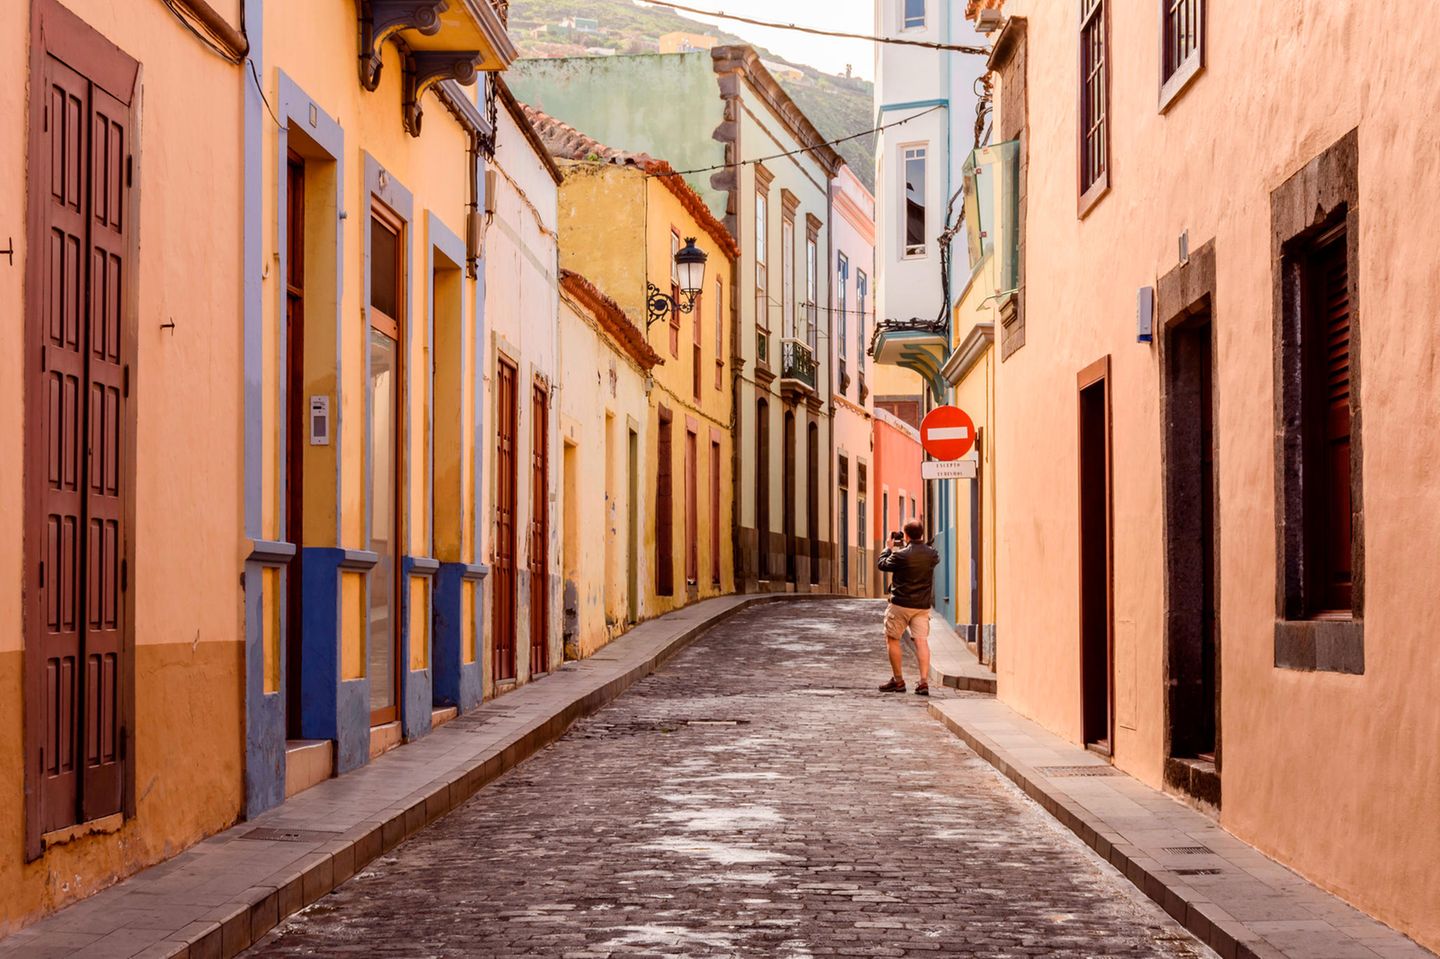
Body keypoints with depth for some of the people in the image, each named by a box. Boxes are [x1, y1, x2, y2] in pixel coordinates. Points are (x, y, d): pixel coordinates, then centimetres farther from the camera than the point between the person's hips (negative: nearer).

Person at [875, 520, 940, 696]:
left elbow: (882, 564, 0)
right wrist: (920, 543, 23)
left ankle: (898, 681, 12)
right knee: (922, 640, 2)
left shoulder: (901, 555, -16)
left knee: (892, 639, 10)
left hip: (901, 604, -4)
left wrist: (889, 547, 15)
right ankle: (923, 681, -9)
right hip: (923, 605, 4)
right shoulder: (932, 555, -2)